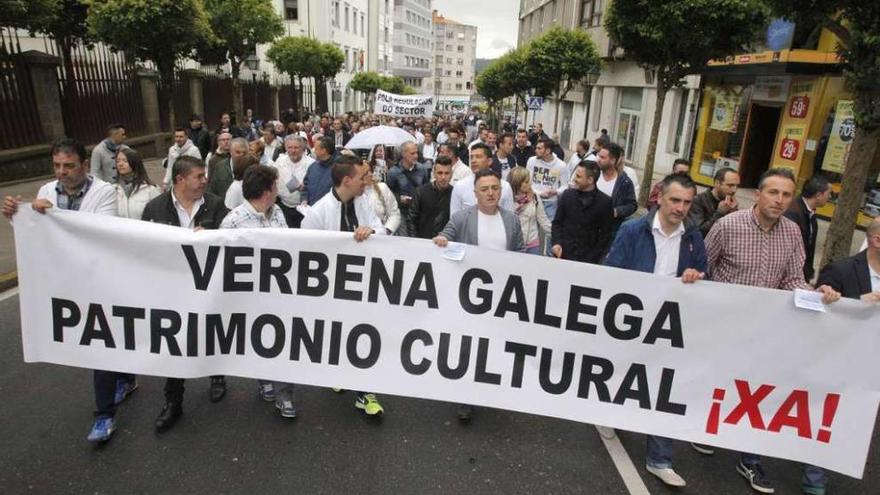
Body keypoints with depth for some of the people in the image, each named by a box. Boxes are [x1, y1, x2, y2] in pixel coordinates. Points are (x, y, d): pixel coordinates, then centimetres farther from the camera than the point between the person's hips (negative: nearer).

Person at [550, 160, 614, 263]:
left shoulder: (605, 202, -7)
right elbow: (557, 222, 7)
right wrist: (556, 243, -9)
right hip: (562, 255, 2)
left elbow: (605, 235, -3)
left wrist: (592, 260, -10)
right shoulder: (568, 194, 0)